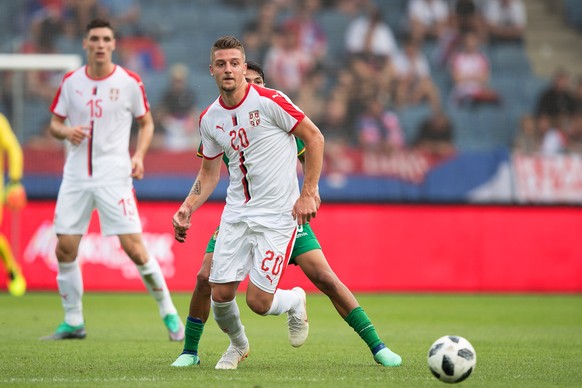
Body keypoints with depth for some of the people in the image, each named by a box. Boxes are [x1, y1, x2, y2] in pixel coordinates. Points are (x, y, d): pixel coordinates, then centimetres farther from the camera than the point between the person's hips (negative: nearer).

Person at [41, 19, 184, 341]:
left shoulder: (129, 82, -2)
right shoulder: (71, 81, 5)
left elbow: (146, 123, 8)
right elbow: (54, 123, 12)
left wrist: (139, 155, -8)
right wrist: (66, 131, -11)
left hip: (114, 177, -3)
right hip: (76, 177, 3)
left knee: (133, 247, -10)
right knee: (65, 250, 0)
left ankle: (169, 313, 4)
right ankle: (73, 322, 13)